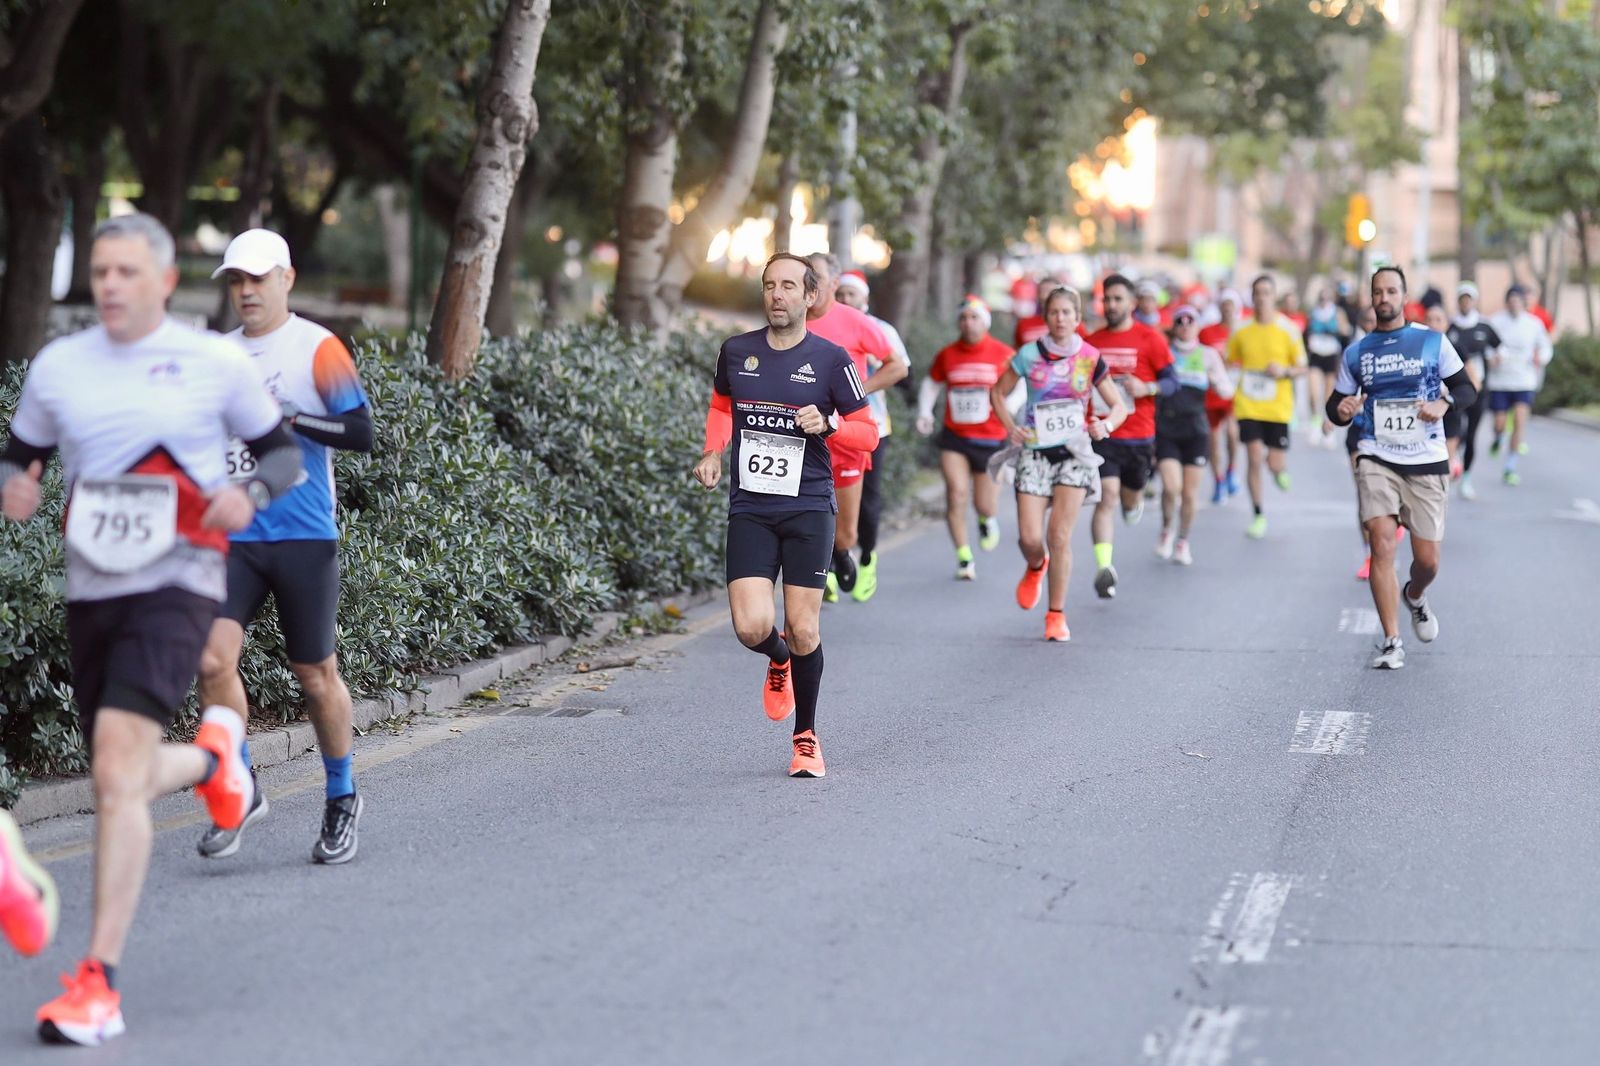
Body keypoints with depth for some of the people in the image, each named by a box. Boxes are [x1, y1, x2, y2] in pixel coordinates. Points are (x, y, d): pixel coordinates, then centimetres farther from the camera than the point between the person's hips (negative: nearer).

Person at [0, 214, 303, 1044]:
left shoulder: (216, 364, -1)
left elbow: (282, 451, 10)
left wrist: (251, 492, -12)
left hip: (177, 581, -5)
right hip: (90, 592, 5)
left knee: (117, 769, -20)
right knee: (122, 779, 12)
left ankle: (99, 983, -19)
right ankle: (212, 755, 50)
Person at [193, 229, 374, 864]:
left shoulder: (317, 348, -4)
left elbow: (361, 434, -12)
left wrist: (286, 419, -18)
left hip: (304, 538, -4)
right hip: (232, 536, 4)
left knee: (314, 674, 5)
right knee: (213, 659, -13)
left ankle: (342, 799, 24)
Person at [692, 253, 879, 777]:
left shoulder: (831, 359, -3)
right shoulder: (735, 352, 6)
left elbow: (868, 433, 3)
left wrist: (827, 425, -16)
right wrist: (712, 452, 9)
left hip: (808, 508, -2)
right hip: (749, 511, 2)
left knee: (803, 630, -3)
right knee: (752, 627, -11)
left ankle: (806, 737, 18)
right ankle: (779, 662, 27)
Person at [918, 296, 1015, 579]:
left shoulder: (1003, 355, -3)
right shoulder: (946, 355, 4)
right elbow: (931, 384, 18)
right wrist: (924, 412, 2)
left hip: (991, 439, -1)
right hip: (954, 437, 1)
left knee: (984, 504, 4)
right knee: (956, 493, -14)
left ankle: (987, 519, 43)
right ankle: (964, 558, -3)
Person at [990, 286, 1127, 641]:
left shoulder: (1090, 359, 0)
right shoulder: (1029, 355, -2)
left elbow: (1119, 406, 7)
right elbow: (998, 393, 10)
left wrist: (1106, 425, -15)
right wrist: (1010, 427, -6)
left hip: (1074, 452, 0)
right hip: (1034, 453, 0)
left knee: (1059, 536, -7)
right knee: (1030, 538, -6)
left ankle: (1057, 615, 4)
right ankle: (1036, 568, 32)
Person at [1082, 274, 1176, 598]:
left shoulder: (1150, 339, -2)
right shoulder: (1091, 342, 7)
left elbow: (1171, 381, -2)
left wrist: (1146, 388, -19)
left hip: (1139, 436, 0)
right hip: (1102, 434, 0)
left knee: (1130, 499, 15)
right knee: (1107, 496, -15)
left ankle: (1135, 501, 54)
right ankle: (1104, 567, -22)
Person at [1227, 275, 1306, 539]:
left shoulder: (1287, 332, -1)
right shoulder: (1241, 333, 4)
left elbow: (1302, 367, 3)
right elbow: (1231, 363, 18)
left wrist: (1284, 371, -16)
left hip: (1278, 408, -1)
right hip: (1248, 406, 1)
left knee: (1275, 465, -2)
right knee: (1253, 459, -8)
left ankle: (1281, 468, 37)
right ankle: (1258, 516, 4)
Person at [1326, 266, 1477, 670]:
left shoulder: (1432, 341, 4)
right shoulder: (1356, 352, 8)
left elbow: (1466, 388, 7)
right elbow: (1336, 403, 13)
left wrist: (1444, 403, -14)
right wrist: (1341, 411, -11)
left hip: (1427, 461, 0)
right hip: (1376, 458, 0)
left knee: (1427, 560, 2)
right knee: (1382, 543, -17)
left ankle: (1415, 598, 39)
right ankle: (1392, 643, -11)